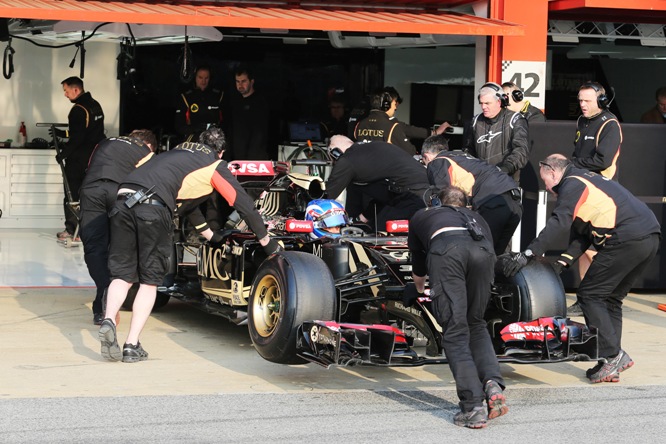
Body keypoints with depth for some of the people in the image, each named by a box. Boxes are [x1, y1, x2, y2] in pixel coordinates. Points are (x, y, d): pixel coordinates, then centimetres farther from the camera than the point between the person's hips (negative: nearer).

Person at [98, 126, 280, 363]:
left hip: (123, 201, 5)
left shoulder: (179, 151, 38)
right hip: (153, 208, -5)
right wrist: (267, 242, 29)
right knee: (150, 280, 8)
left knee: (122, 275, 12)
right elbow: (245, 204, 18)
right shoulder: (215, 165, 20)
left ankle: (108, 321, -14)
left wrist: (211, 235, 58)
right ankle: (132, 346, 1)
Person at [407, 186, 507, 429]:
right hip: (481, 251, 2)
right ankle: (492, 383, -1)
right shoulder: (477, 219, 42)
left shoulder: (421, 216, 40)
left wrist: (419, 288, 73)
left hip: (445, 249, -2)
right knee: (476, 324, 21)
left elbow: (418, 268, 51)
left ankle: (473, 408, -13)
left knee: (455, 331, -1)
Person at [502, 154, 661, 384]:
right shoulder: (589, 179, 30)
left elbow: (557, 224, -14)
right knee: (610, 298, 16)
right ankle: (613, 362, 13)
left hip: (627, 240, -10)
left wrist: (527, 255, -16)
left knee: (590, 295, -2)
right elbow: (581, 232, 24)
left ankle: (611, 354, -9)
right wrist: (563, 261, 14)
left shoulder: (572, 185, 0)